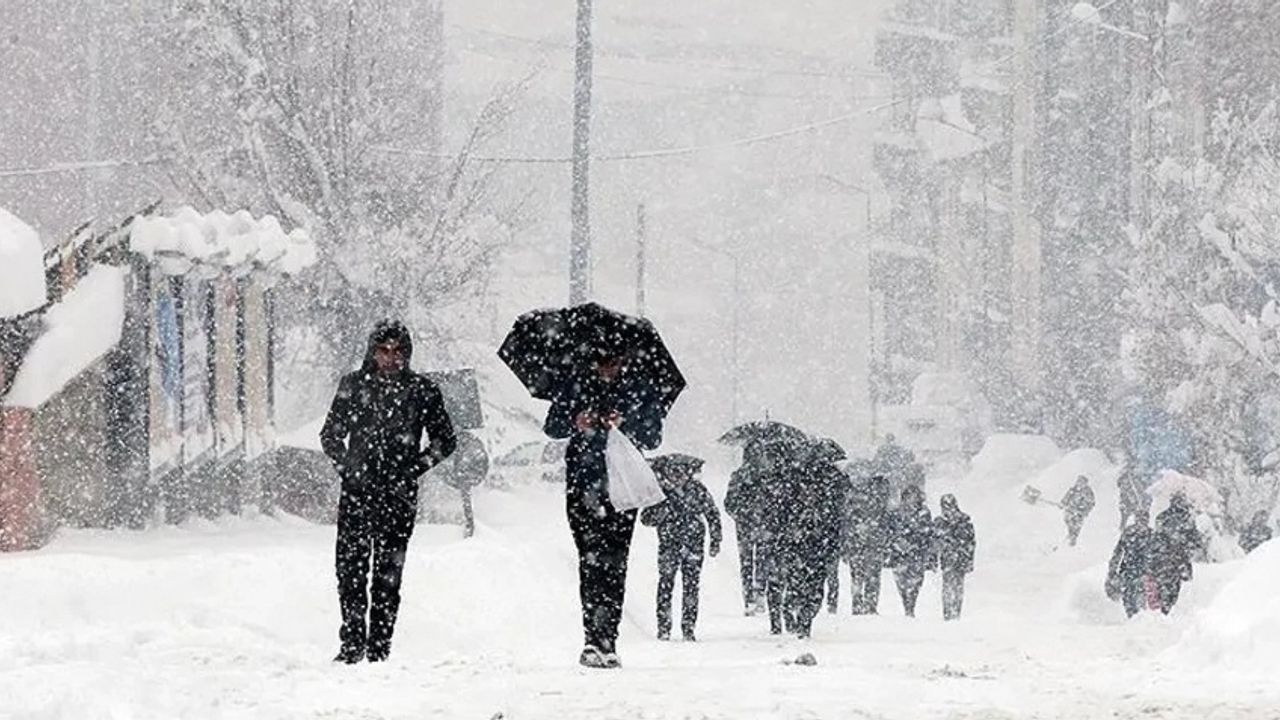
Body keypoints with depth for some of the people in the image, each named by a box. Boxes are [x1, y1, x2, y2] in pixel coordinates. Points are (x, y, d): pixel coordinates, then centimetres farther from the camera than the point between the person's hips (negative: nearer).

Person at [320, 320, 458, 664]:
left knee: (388, 573, -1)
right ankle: (352, 644, 1)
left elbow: (445, 440, 10)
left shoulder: (422, 390, 5)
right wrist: (348, 468, 0)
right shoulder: (354, 385, 8)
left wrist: (413, 469, -2)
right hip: (357, 492, 1)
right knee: (350, 568, -5)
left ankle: (379, 647, 2)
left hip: (399, 495, -1)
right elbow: (330, 435, 15)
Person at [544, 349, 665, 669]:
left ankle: (605, 639, -3)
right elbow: (552, 427, 10)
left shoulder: (639, 393, 10)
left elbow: (653, 438, 4)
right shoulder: (577, 388, 11)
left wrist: (625, 426, -15)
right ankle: (596, 638, -15)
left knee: (614, 562, -5)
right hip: (582, 484, 0)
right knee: (592, 558, -11)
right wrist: (576, 424, -12)